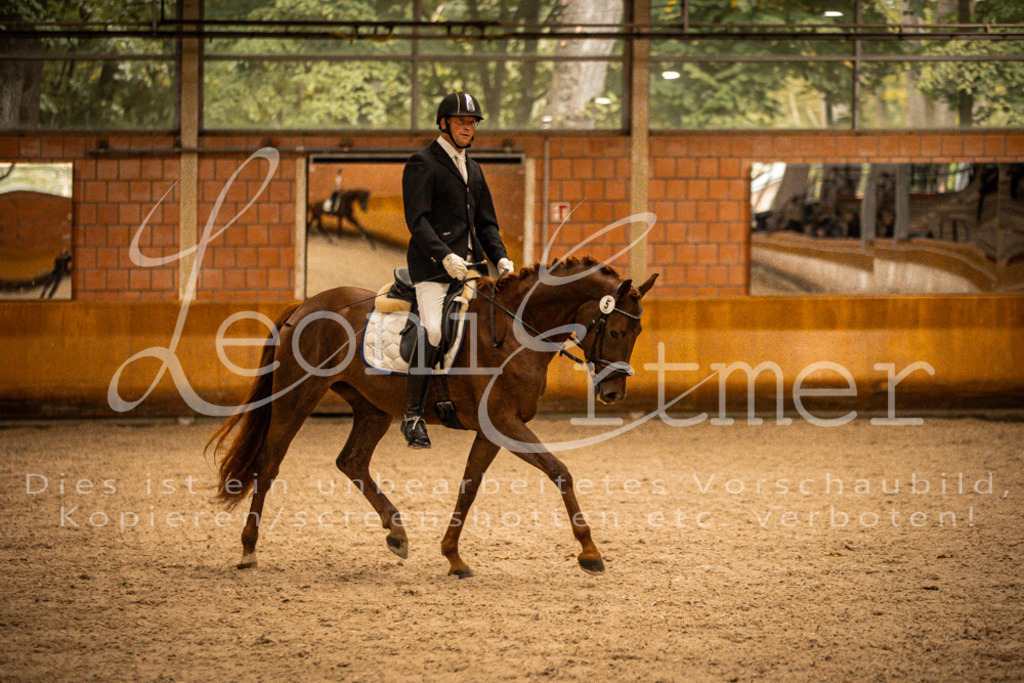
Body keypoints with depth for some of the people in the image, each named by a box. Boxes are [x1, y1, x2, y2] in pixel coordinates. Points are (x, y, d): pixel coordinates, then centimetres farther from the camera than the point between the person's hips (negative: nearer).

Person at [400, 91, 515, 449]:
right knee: (433, 330, -23)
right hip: (432, 265, -8)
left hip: (469, 262, 8)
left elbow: (486, 222, 24)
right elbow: (417, 220, -12)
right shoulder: (422, 163, -2)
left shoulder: (473, 169, 22)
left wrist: (500, 258, 6)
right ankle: (413, 415, -18)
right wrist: (445, 256, -23)